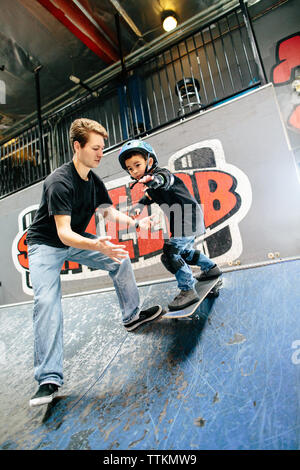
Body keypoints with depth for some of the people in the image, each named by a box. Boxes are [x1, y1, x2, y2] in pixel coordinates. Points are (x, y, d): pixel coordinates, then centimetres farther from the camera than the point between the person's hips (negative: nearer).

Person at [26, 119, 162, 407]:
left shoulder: (94, 181, -1)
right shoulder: (59, 182, -27)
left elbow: (110, 213, 2)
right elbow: (63, 233, -34)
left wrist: (136, 223, -17)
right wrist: (98, 246, -51)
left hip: (76, 240, 7)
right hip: (46, 245, -7)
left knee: (120, 261, -1)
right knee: (46, 300, -22)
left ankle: (132, 316, 16)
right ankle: (49, 379, -13)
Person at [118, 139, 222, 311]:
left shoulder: (162, 173, -19)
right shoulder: (151, 184, 9)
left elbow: (164, 179, -42)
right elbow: (148, 197, 15)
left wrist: (153, 180, -66)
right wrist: (137, 207, -7)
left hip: (188, 220, -11)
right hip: (185, 221, 11)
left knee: (170, 254, -15)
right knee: (183, 251, 26)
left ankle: (188, 290, -7)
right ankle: (211, 268, 43)